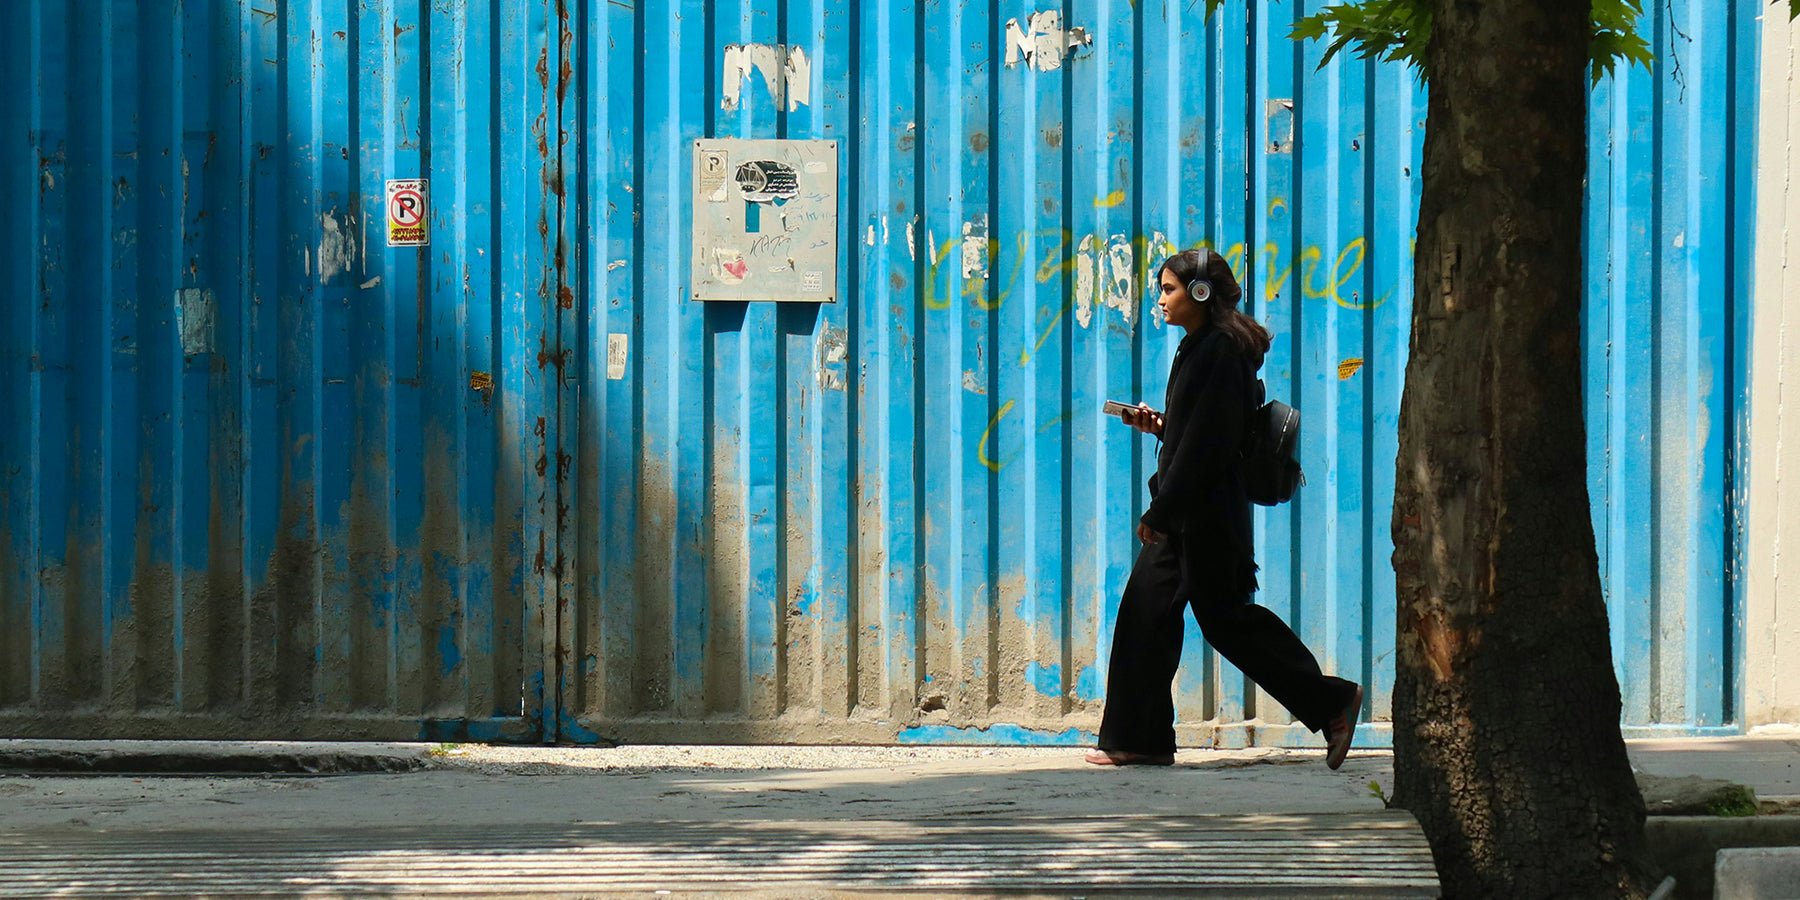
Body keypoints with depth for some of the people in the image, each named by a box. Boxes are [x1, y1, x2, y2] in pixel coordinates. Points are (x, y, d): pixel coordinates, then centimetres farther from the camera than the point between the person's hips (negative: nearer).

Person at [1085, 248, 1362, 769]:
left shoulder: (1221, 351, -16)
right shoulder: (1201, 347, 15)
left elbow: (1207, 440, -21)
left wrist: (1160, 512, -21)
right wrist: (1158, 425, 7)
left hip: (1207, 513, -10)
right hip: (1184, 516, 10)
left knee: (1223, 613, -5)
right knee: (1147, 610, 7)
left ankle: (1331, 702, 4)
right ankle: (1139, 740, 9)